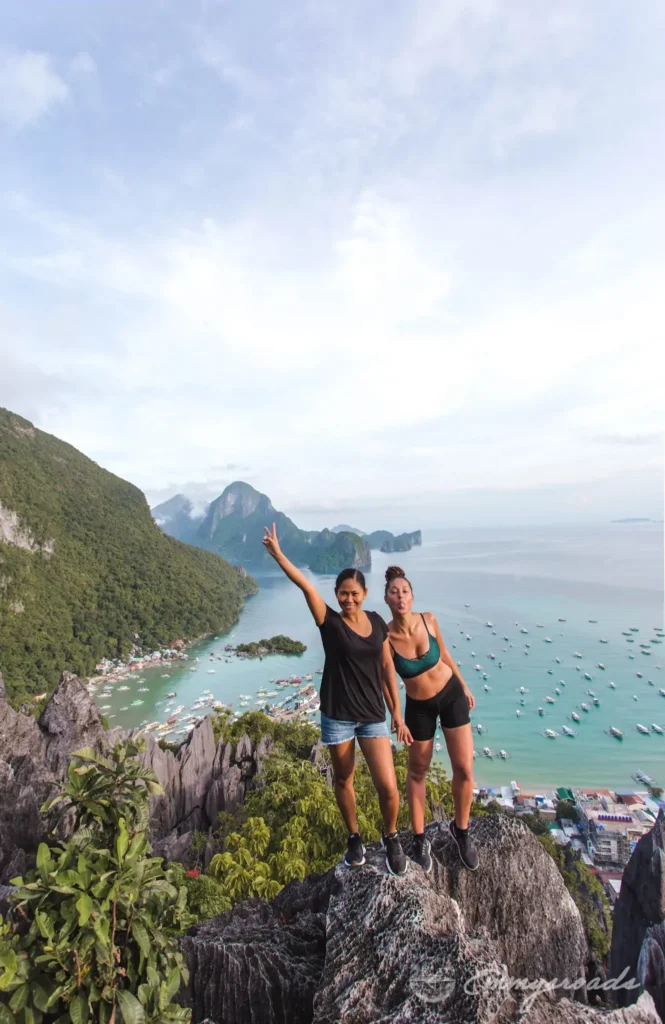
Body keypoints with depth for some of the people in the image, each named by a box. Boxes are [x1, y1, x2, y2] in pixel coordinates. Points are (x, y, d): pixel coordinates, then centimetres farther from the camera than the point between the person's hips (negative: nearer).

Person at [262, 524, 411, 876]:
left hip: (373, 715, 2)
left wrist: (397, 712, 7)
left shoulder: (376, 622, -2)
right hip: (337, 715, -1)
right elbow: (306, 586, -25)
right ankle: (354, 838, 43)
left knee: (388, 787, -1)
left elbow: (387, 667, 5)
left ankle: (391, 838, 30)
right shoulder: (329, 622, -12)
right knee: (343, 780, 16)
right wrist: (277, 553, -36)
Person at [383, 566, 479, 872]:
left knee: (464, 769, 5)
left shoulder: (428, 619, -18)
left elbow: (443, 651, 2)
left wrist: (464, 686, 11)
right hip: (419, 706, -2)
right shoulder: (385, 638, -25)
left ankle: (460, 830, 33)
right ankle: (419, 839, 37)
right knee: (417, 772, 15)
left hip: (451, 694, 2)